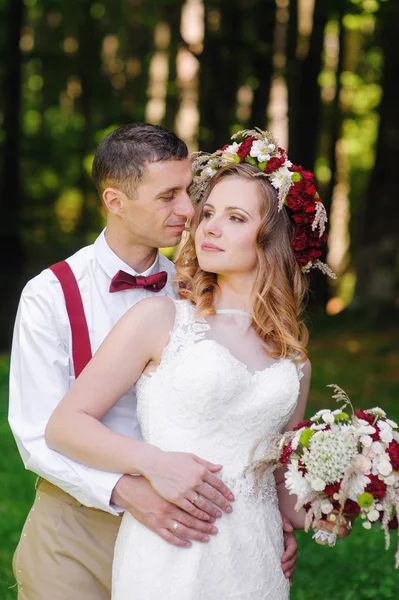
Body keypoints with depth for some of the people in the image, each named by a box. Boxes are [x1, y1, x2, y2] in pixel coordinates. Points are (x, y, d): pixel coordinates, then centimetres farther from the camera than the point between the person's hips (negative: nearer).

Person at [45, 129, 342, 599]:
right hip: (171, 555, -4)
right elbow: (65, 424, -5)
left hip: (257, 558, 4)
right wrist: (154, 463, -18)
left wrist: (312, 518, 4)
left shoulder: (293, 351, 10)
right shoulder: (159, 318, -3)